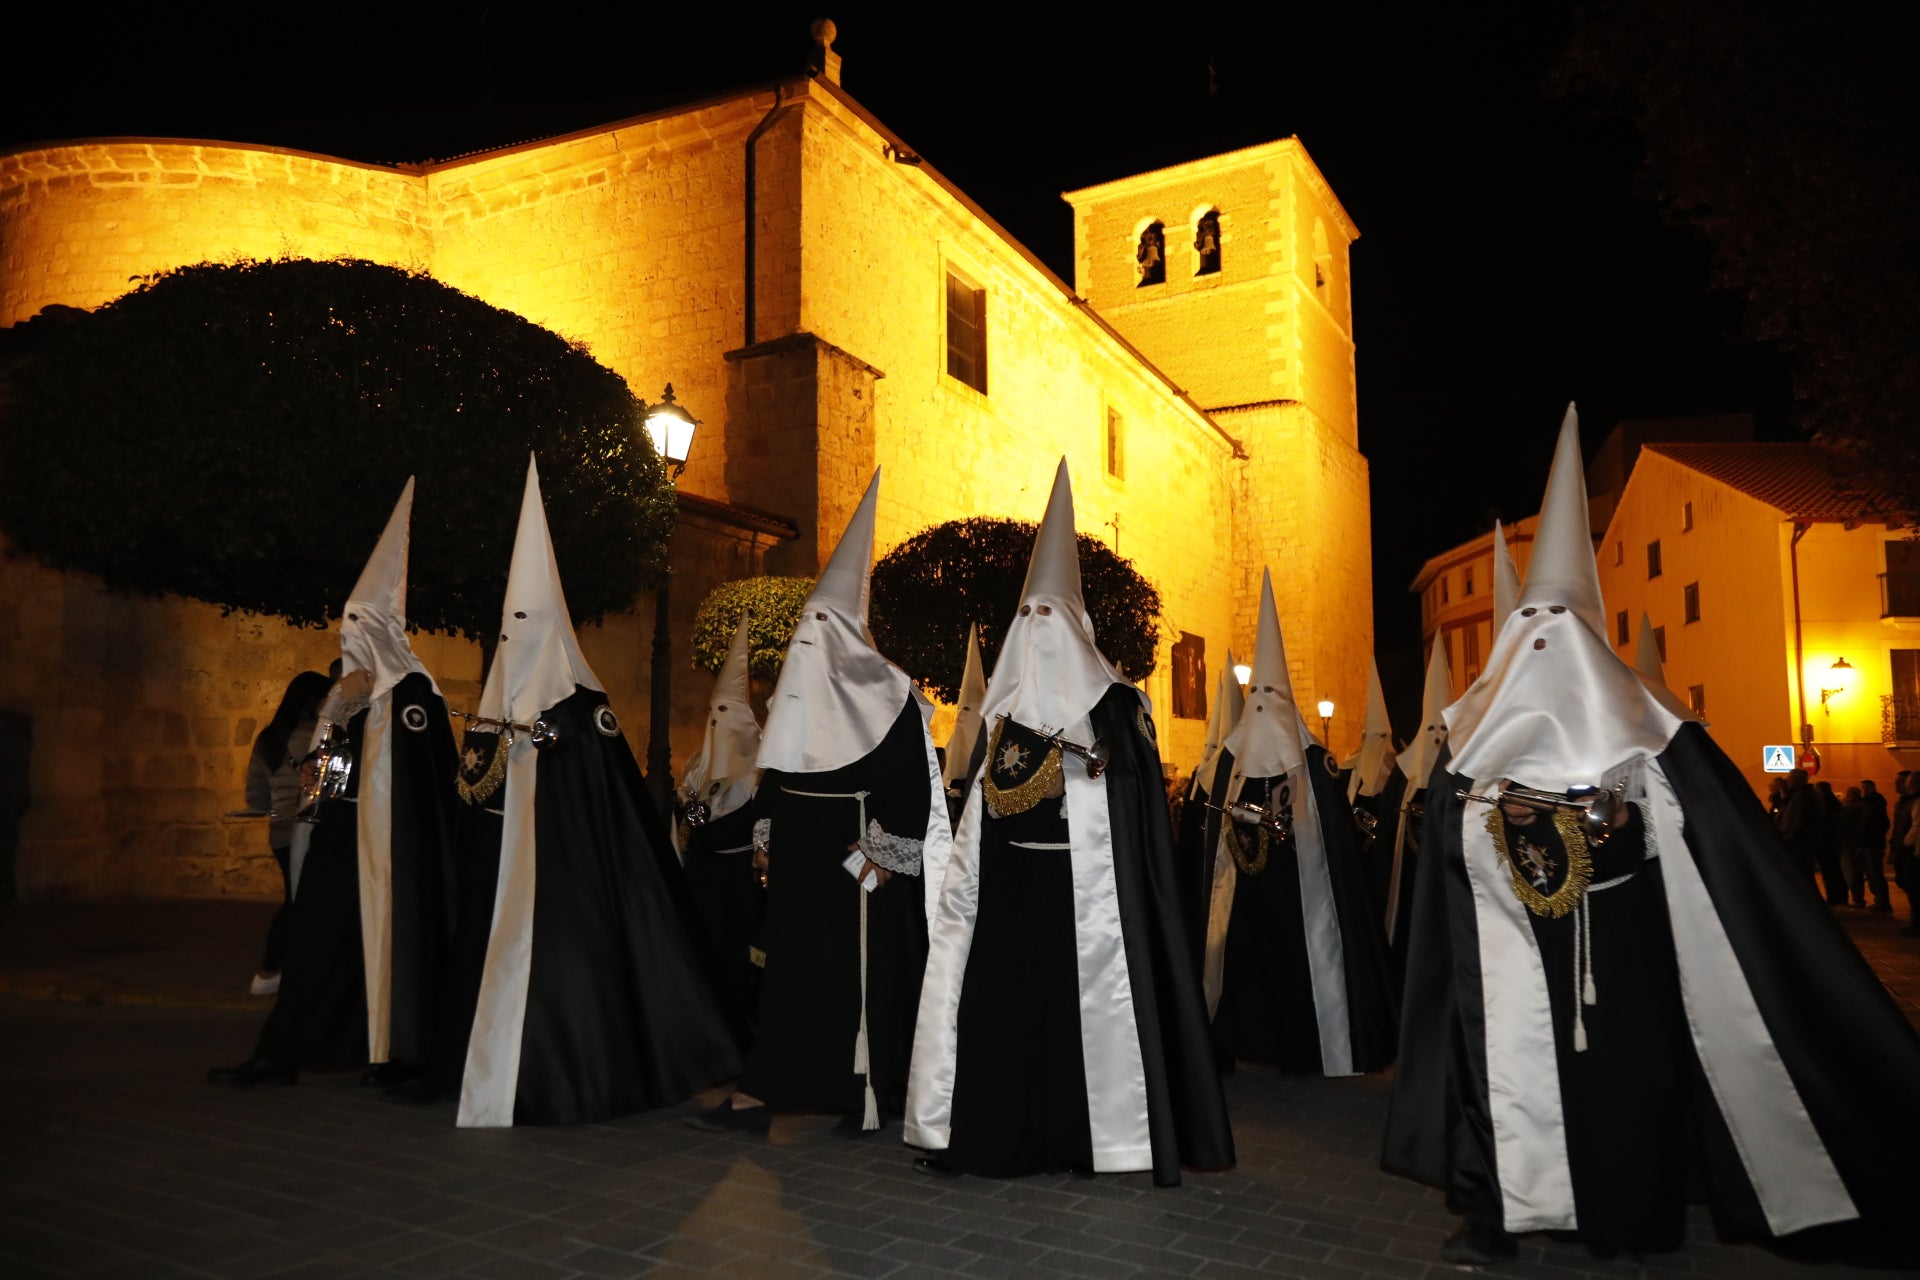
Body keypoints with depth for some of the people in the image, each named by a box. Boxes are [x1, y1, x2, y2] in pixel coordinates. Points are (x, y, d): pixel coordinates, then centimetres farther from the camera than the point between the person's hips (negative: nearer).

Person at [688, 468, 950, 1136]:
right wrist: (768, 834, 12)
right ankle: (756, 1096, 11)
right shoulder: (797, 682, 11)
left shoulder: (886, 692, -8)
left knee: (860, 965, 0)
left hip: (859, 859, -6)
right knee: (790, 961, 7)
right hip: (800, 853, 6)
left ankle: (869, 1096, 13)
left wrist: (879, 852, -16)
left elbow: (911, 780, -13)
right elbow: (774, 771, 16)